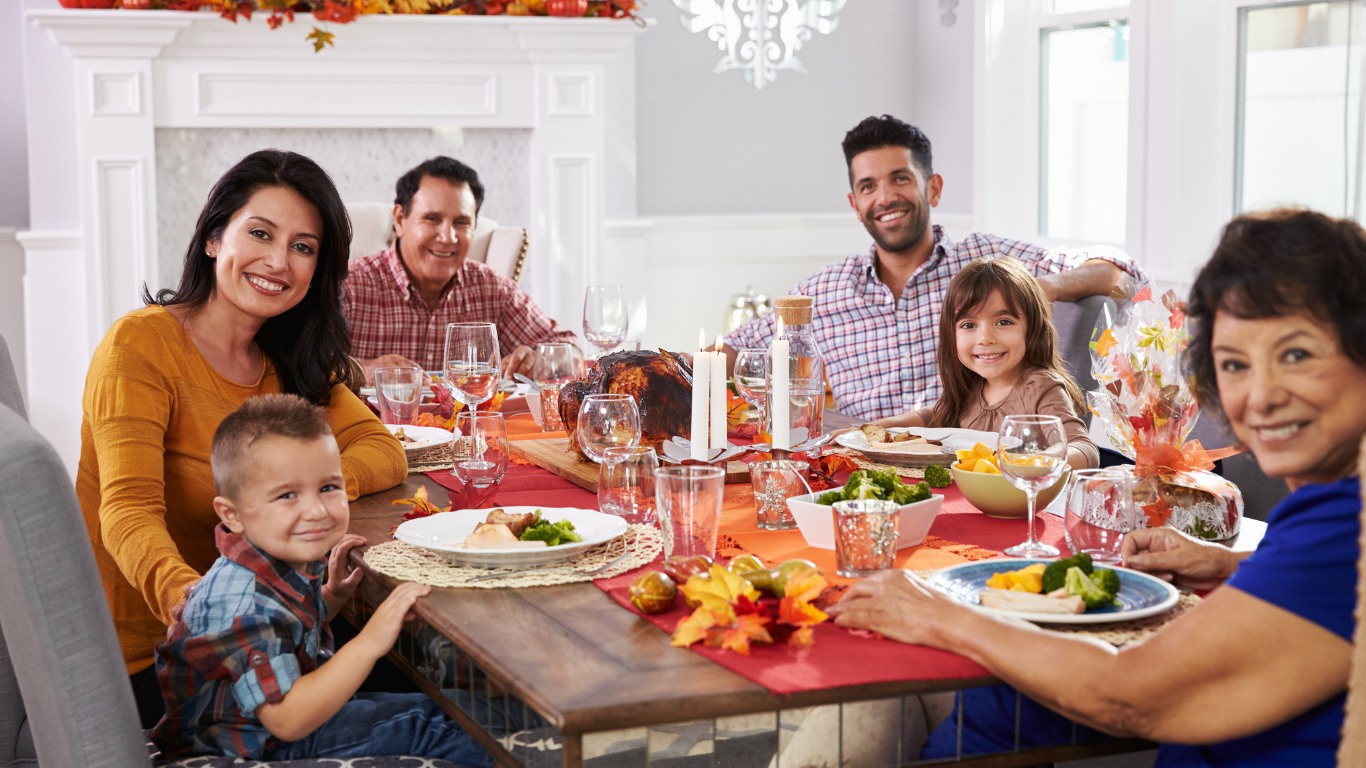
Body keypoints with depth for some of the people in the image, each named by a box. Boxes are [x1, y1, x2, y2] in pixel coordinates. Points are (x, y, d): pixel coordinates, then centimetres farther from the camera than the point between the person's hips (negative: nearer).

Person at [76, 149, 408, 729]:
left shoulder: (287, 360, 9)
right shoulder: (141, 345, -15)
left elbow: (383, 451, 1)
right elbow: (129, 510, -25)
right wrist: (184, 596, -47)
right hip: (141, 657, -7)